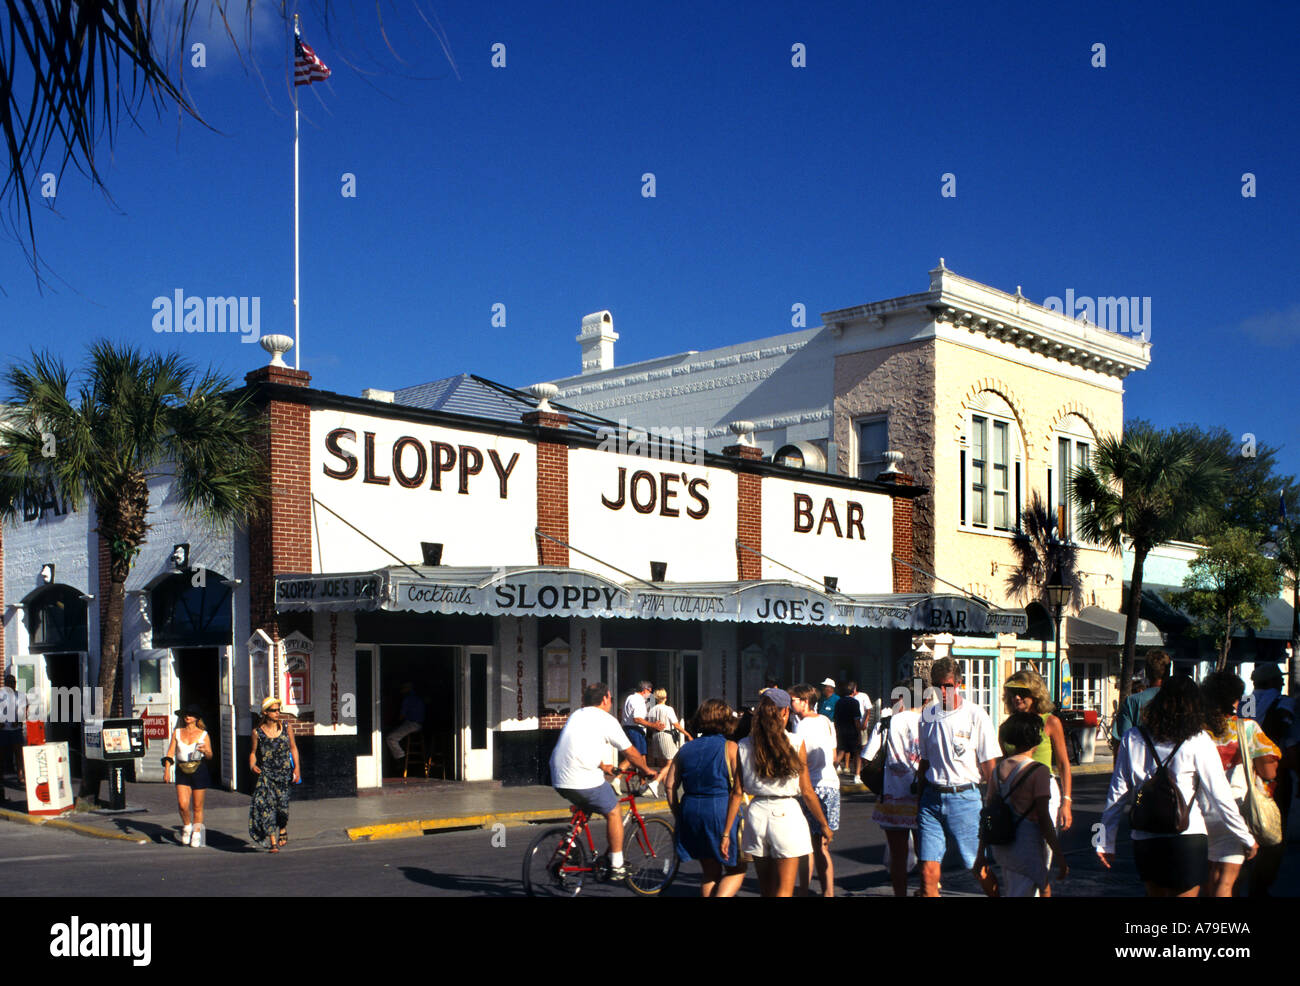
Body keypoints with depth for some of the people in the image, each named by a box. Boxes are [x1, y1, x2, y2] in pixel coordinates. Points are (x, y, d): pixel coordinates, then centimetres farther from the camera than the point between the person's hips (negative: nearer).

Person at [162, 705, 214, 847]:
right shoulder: (177, 732, 11)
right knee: (182, 804, -12)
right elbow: (170, 753, 9)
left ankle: (196, 834, 14)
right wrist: (167, 770, -1)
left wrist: (205, 751, -18)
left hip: (199, 771, -1)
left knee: (197, 806, 2)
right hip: (182, 772, 1)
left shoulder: (203, 734, 5)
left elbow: (210, 756, 4)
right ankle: (187, 826, 14)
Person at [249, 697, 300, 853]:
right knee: (265, 804, -14)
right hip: (265, 774, -1)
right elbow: (253, 752, 9)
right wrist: (252, 766, -10)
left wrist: (297, 768, 5)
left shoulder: (286, 728, 3)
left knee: (282, 803, -3)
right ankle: (272, 841, -10)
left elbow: (293, 748, 11)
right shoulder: (257, 732, 0)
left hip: (284, 772, 1)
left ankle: (283, 831, 28)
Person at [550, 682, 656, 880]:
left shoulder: (576, 715, 21)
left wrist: (603, 767, 47)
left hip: (559, 780, 7)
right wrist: (646, 770, 20)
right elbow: (630, 752, 4)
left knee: (584, 807, 33)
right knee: (613, 813, 12)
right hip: (585, 781, -7)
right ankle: (616, 867, 15)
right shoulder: (606, 720, -1)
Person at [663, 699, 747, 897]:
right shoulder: (730, 747, -6)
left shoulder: (685, 749, 9)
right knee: (737, 870, 8)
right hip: (722, 811, -5)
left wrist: (679, 816, 15)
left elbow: (670, 785, 8)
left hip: (691, 813, 5)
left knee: (710, 872, 18)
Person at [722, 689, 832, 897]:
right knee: (784, 891, 2)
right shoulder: (796, 744, -7)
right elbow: (807, 791, -4)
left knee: (766, 889, 19)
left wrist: (726, 833, 5)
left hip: (757, 814, 3)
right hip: (787, 814, -3)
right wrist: (824, 825, 9)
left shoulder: (744, 747, 0)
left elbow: (737, 793, -1)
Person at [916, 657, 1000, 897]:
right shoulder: (928, 715, 9)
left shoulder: (975, 715, -4)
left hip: (964, 798, -3)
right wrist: (919, 800, 14)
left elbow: (990, 766, -3)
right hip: (932, 798, 4)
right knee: (928, 872, -3)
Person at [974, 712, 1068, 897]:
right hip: (1027, 845, -6)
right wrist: (1059, 856, -9)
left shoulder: (999, 769, 5)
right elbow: (1043, 819, -15)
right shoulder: (1039, 771, -12)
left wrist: (981, 853, 12)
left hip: (1000, 845, 6)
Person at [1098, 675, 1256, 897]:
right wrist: (1247, 839, 7)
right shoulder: (1198, 741, -7)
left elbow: (1117, 794, 4)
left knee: (1155, 893, 21)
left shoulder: (1132, 738, 2)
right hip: (1187, 839, -4)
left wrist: (1106, 842, 10)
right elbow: (1220, 796, -5)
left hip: (1143, 840, 4)